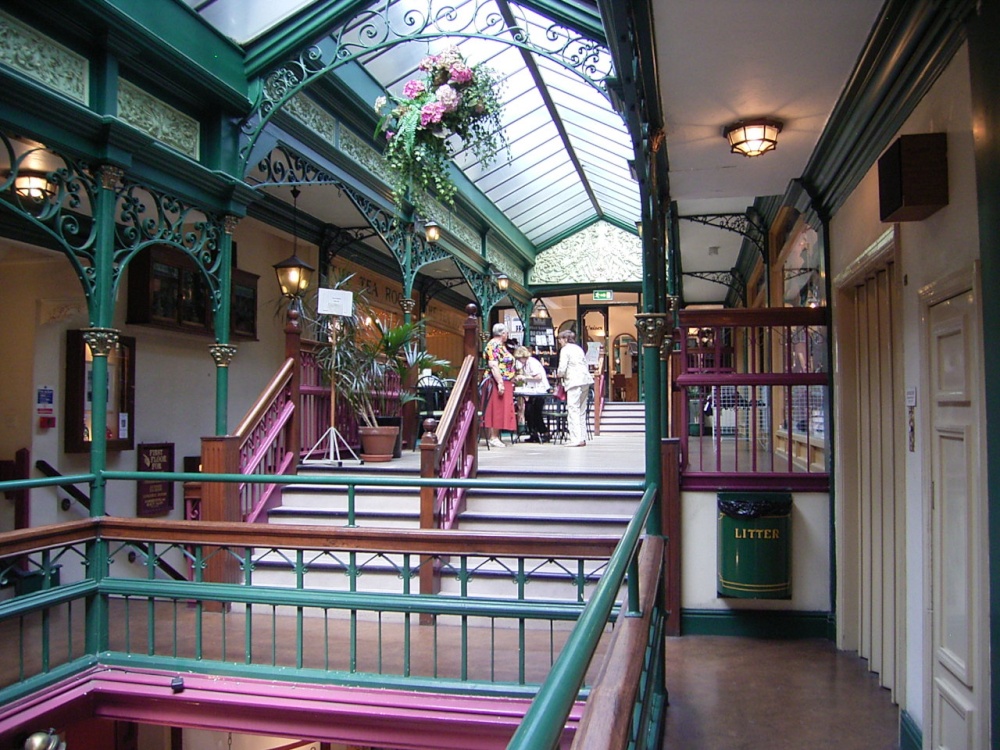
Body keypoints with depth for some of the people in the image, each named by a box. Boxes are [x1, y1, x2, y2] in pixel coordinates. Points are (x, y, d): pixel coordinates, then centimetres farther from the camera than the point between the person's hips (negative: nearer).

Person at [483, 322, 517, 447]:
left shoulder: (500, 345, 17)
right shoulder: (493, 345, -13)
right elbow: (493, 365, -22)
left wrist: (513, 377, 23)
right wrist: (500, 383, -26)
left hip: (505, 382, 10)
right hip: (499, 382, -10)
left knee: (501, 409, 10)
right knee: (497, 409, -7)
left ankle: (496, 436, 12)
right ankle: (493, 437, -4)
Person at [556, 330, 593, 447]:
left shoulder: (565, 349, -2)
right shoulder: (579, 348, 21)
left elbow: (562, 368, -11)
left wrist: (559, 374, 11)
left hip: (574, 381, -8)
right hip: (586, 380, 8)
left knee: (573, 409, -8)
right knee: (582, 409, 12)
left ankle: (576, 439, -14)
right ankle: (582, 438, 12)